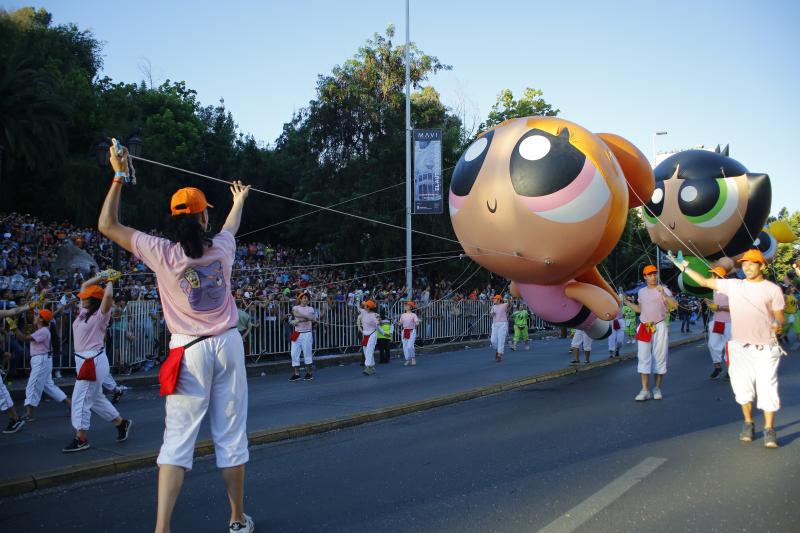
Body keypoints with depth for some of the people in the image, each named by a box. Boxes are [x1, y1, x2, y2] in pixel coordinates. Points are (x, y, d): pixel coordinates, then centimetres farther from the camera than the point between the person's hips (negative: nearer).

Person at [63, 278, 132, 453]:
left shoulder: (101, 314, -11)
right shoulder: (84, 312, 13)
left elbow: (108, 296, -29)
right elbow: (84, 285, 20)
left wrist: (110, 283, -11)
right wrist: (101, 277, 13)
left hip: (94, 361, -9)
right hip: (83, 360, 9)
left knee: (80, 399, -6)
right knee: (95, 398, 17)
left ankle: (81, 439, 3)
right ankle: (121, 423, 28)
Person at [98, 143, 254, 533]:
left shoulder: (161, 252, -9)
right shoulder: (221, 249, -1)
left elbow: (107, 225, 3)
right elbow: (231, 227, 25)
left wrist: (119, 176, 8)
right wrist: (239, 201, 46)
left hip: (190, 351, -2)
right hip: (228, 345, 2)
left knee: (178, 439, -1)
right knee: (231, 436, 9)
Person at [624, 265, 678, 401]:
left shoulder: (663, 290, -3)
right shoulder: (641, 291, 12)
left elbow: (674, 305, -19)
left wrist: (663, 294, -30)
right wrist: (627, 302, 14)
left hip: (659, 327, -4)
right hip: (644, 328, 4)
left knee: (659, 358, 3)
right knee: (643, 358, -2)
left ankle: (657, 389, 14)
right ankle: (645, 390, -1)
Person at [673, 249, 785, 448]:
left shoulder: (773, 289, 1)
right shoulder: (733, 285, 8)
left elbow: (779, 317, 3)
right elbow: (704, 282, 12)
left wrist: (778, 326, -19)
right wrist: (684, 268, 8)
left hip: (765, 348, -2)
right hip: (739, 347, 3)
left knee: (767, 387, -4)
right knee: (742, 386, 6)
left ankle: (769, 430, 7)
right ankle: (748, 424, 22)